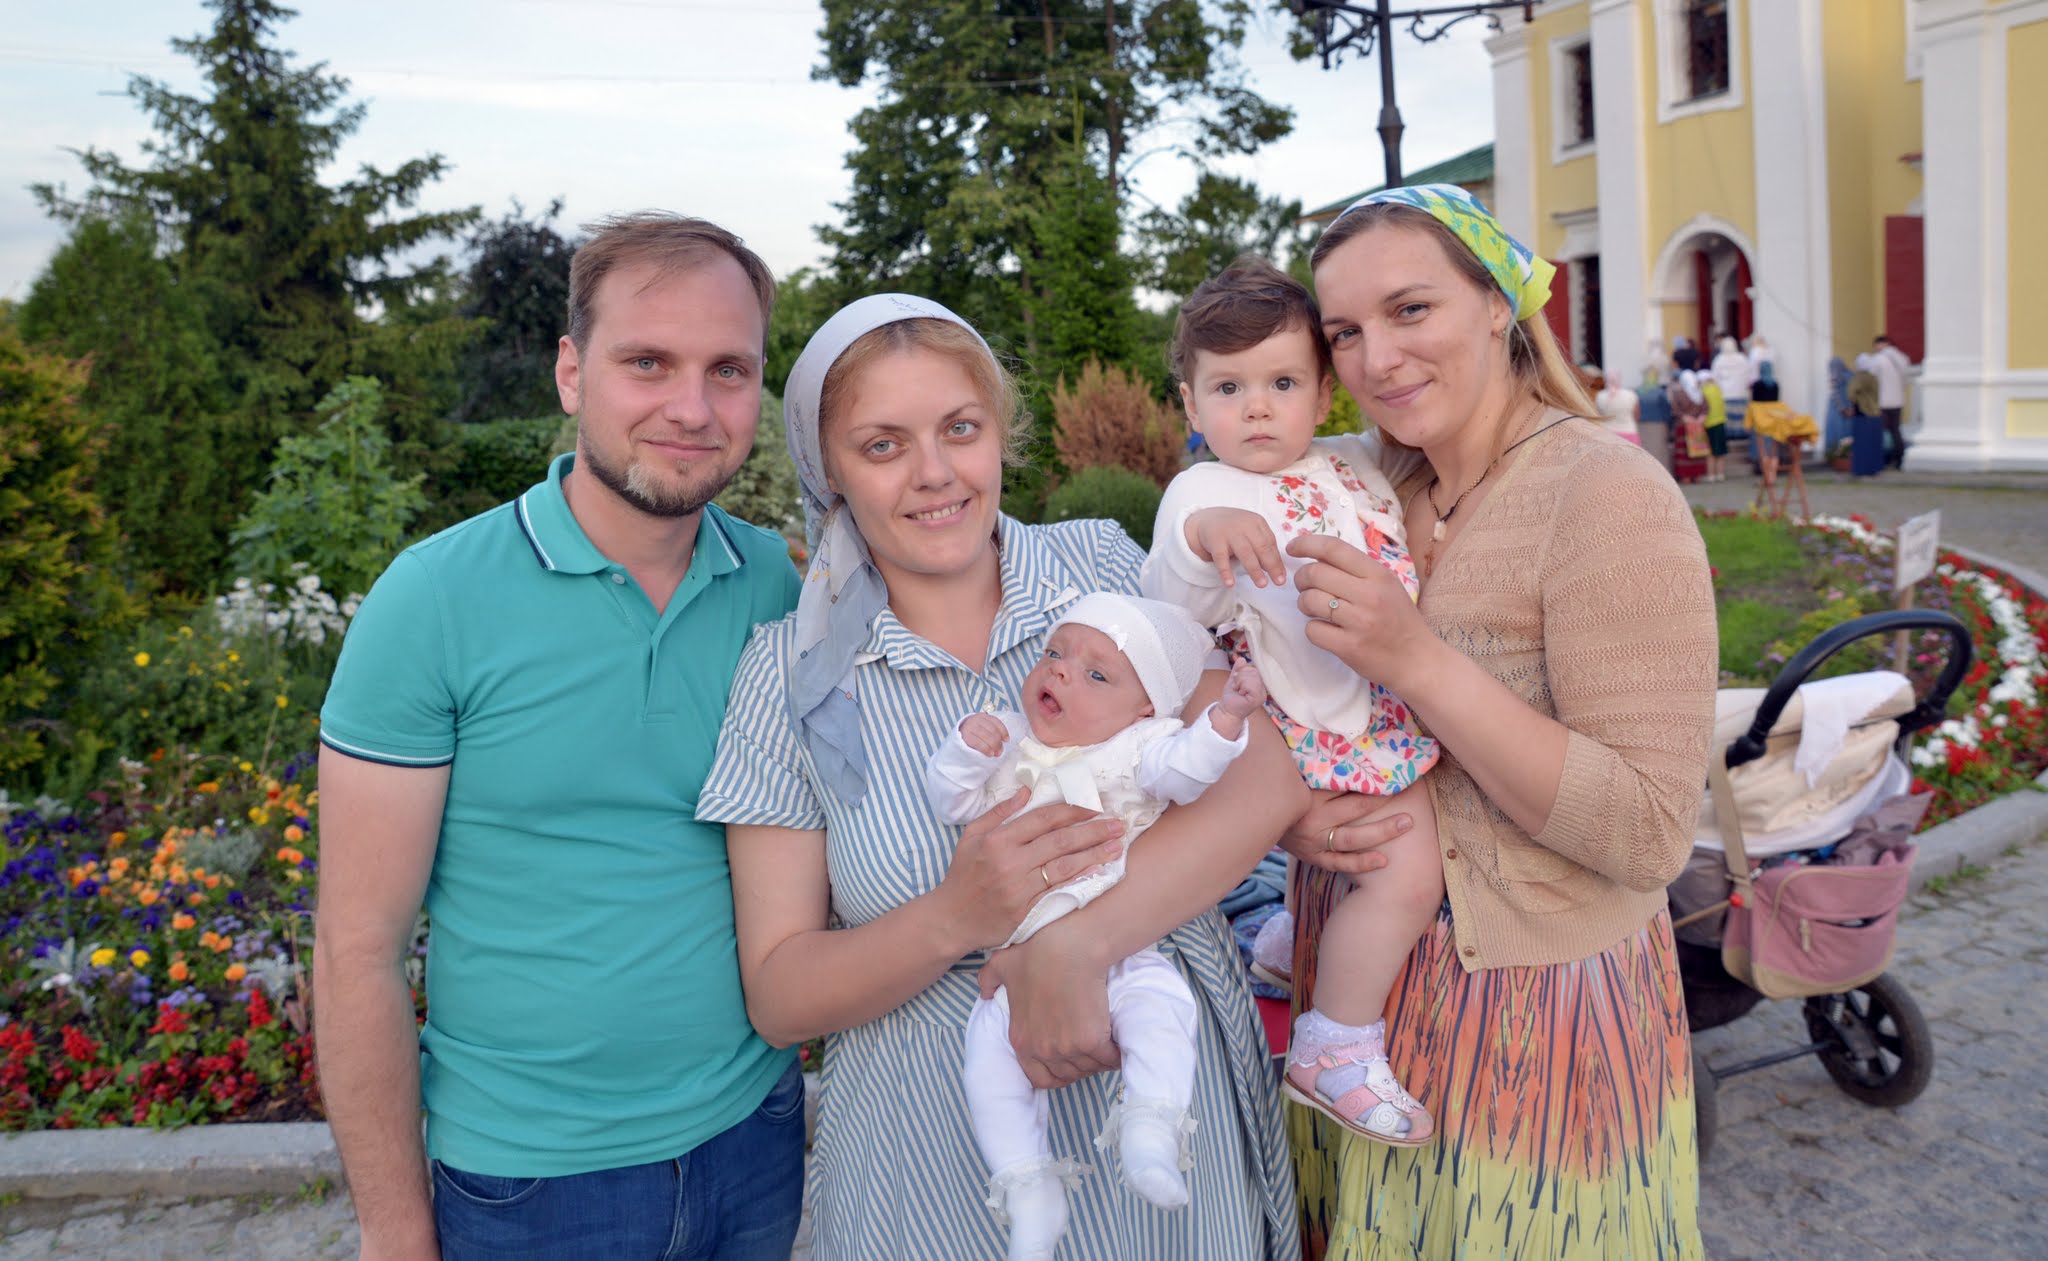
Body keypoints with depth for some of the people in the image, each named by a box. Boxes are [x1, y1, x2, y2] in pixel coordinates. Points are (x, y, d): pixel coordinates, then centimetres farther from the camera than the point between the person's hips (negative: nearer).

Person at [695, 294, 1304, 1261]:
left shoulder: (1103, 564, -3)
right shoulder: (790, 673, -5)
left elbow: (1267, 775, -14)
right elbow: (777, 998, -6)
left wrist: (1074, 942, -26)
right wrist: (956, 919, -24)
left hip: (1176, 1118, 1)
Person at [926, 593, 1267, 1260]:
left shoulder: (1137, 748, 1)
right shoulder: (1006, 745, 11)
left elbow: (1184, 767, -17)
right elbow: (953, 800, 7)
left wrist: (1226, 714, -32)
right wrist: (968, 748, -12)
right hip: (1019, 964, 3)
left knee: (1159, 1004, -29)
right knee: (989, 1054, -10)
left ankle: (1150, 1131, -21)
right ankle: (1031, 1190, -1)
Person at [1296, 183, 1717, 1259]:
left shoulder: (1609, 497, -20)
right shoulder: (1382, 492, 2)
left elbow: (1649, 835, -25)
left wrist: (1416, 659, -29)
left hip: (1531, 1013, -6)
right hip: (1370, 983, 7)